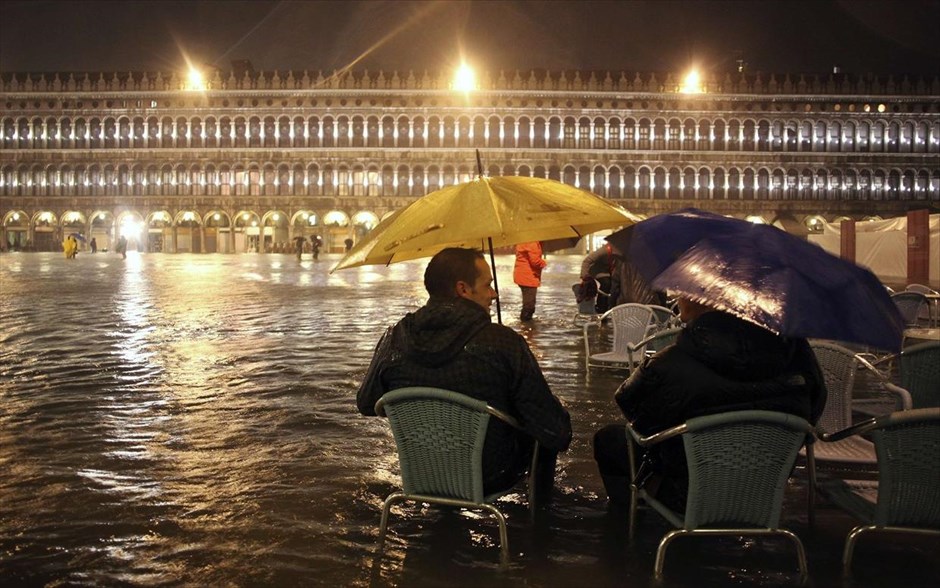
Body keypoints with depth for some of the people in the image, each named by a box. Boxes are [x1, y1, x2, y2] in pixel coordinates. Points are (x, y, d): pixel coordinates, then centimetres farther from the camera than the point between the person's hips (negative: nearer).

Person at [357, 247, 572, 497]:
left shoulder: (394, 339, -13)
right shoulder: (504, 343, -25)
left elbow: (366, 405, 4)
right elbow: (554, 431, -22)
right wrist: (561, 435, 3)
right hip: (490, 479, -4)